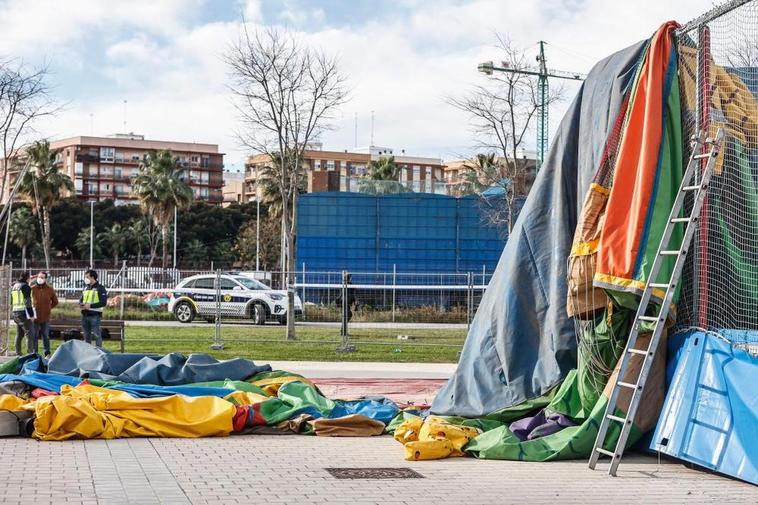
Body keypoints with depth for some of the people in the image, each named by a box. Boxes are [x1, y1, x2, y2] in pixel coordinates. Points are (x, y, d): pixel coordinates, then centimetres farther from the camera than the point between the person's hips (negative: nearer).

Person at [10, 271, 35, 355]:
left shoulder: (14, 286, 17)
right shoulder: (25, 286, -9)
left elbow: (11, 302, 22)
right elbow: (27, 302, -15)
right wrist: (31, 315, -14)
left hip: (15, 313, 8)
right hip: (23, 313, -8)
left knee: (19, 334, 14)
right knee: (28, 333, -9)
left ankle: (18, 354, 15)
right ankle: (31, 353, -16)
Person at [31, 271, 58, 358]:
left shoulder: (50, 289, 2)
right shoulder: (32, 288, 0)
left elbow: (55, 302, 13)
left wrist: (48, 308, 6)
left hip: (45, 317, 0)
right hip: (35, 317, 0)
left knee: (46, 336, 8)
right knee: (34, 336, 5)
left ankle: (47, 353, 16)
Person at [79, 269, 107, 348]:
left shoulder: (100, 288, -6)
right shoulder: (86, 288, 15)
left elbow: (103, 302, -14)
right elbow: (81, 299, 23)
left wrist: (90, 305, -20)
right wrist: (81, 304, -1)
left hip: (95, 315, -7)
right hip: (85, 315, 7)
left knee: (97, 335, -7)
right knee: (86, 335, 13)